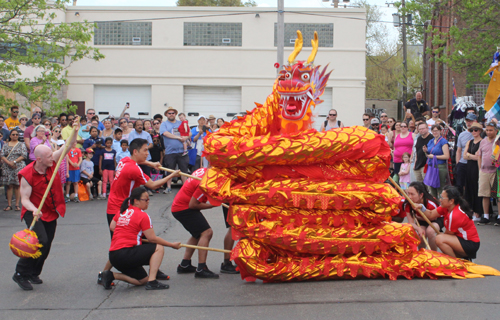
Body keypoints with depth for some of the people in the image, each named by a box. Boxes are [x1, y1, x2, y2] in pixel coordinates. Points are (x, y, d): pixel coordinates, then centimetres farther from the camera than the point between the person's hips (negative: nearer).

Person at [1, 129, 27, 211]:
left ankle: (17, 205, -1)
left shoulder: (21, 145, 7)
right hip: (7, 167, 2)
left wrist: (14, 162, -12)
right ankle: (9, 205, 3)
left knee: (17, 186, -4)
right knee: (9, 186, 1)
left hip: (18, 167, -2)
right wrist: (9, 163, -13)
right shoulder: (5, 145, 12)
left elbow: (24, 156, -4)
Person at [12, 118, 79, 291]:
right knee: (41, 241, -22)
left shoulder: (52, 162, -7)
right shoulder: (27, 175, -20)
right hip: (34, 213, -6)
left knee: (46, 245, 10)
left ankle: (34, 273, 30)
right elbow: (24, 199, -21)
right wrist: (34, 211, -38)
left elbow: (67, 146, -6)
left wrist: (74, 131, -21)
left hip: (51, 212, 6)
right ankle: (20, 274, -9)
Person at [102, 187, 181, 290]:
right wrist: (172, 245, 1)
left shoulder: (122, 211, 13)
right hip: (125, 254, -8)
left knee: (142, 280, 19)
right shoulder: (143, 216, -9)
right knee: (158, 248, -7)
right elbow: (152, 238, -8)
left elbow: (112, 227, 19)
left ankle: (111, 275, 5)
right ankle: (152, 282, -15)